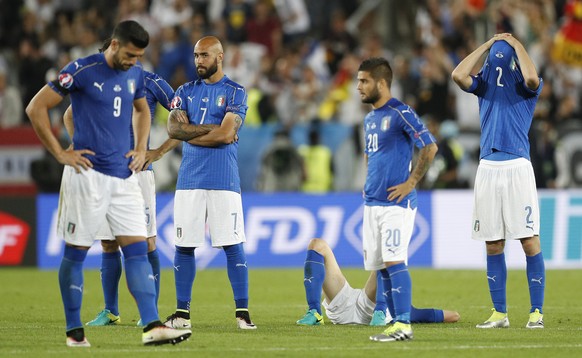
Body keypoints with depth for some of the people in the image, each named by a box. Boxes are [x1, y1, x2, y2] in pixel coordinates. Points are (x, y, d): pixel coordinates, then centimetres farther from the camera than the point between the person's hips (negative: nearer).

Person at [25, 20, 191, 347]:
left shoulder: (135, 74, 9)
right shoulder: (82, 71, -11)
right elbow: (36, 108, -9)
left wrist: (141, 148, 14)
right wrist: (60, 154, -10)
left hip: (124, 176, 6)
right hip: (88, 174, -6)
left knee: (138, 250, -3)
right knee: (76, 253, 2)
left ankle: (152, 326, -8)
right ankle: (74, 331, 10)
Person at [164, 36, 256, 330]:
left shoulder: (234, 92, 1)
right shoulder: (186, 91, 14)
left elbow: (227, 135, -12)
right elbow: (173, 128, -1)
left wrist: (189, 134, -4)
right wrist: (211, 129, -10)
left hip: (223, 181, -4)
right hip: (189, 181, 4)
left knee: (232, 246, -5)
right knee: (184, 247, 4)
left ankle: (242, 311, -2)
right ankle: (182, 312, 11)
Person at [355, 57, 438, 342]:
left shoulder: (401, 114, -11)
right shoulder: (370, 118, 16)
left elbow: (430, 147, -18)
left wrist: (410, 183, -16)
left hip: (395, 203, -9)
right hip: (372, 202, 9)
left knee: (394, 261, -14)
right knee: (380, 265, 7)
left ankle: (403, 325, -15)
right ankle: (398, 322, 11)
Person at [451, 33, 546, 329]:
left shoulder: (525, 84, 4)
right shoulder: (485, 80, 14)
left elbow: (532, 79, -21)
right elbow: (458, 75, -4)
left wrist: (516, 45, -6)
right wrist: (487, 44, 4)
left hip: (517, 168, -4)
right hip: (487, 168, 4)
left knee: (530, 242, -7)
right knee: (493, 245, 6)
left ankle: (536, 312, -3)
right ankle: (499, 313, 12)